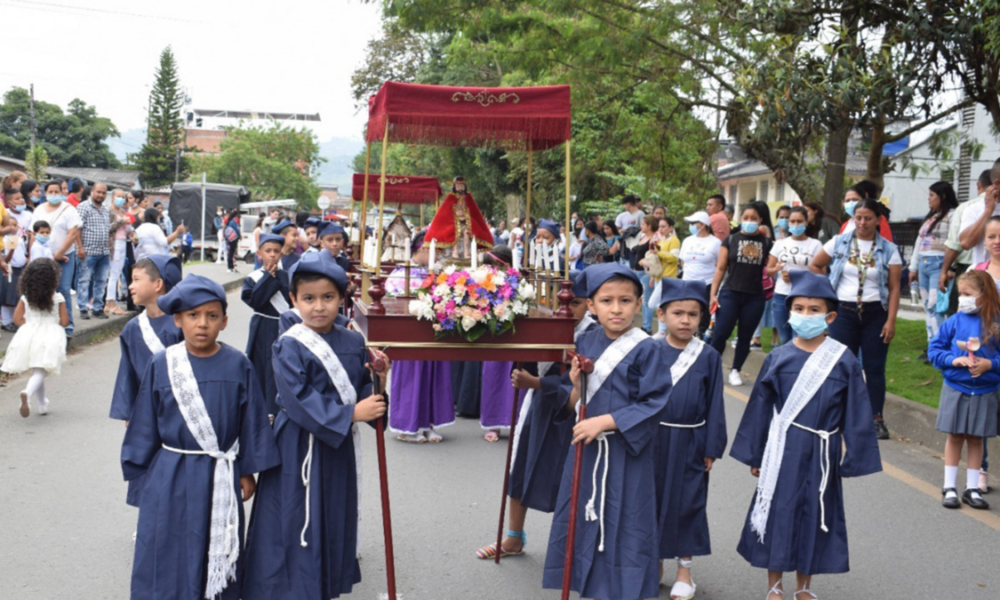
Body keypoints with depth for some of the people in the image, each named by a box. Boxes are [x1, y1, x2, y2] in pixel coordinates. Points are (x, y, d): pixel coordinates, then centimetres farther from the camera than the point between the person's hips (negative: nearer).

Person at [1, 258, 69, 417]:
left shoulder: (25, 298, 4)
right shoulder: (58, 298, -3)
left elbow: (17, 318, 3)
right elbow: (64, 321, -3)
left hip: (29, 333, 4)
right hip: (50, 336, -4)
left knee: (36, 372, 19)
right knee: (40, 372, -10)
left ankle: (42, 404, 27)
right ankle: (28, 393, -39)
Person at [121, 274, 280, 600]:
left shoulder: (238, 365, -5)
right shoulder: (162, 365, -4)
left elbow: (251, 421, 1)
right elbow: (145, 423, 4)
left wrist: (248, 471, 3)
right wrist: (140, 468, 7)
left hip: (220, 479, 0)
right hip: (171, 476, 0)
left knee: (218, 554, 11)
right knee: (168, 551, 8)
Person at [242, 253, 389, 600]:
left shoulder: (353, 343, 4)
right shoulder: (290, 347, -13)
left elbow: (361, 390, 11)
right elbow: (298, 399, -21)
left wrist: (378, 380, -11)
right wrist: (350, 414, -22)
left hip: (340, 447, 6)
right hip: (300, 449, -6)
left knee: (336, 518, 15)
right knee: (297, 521, -1)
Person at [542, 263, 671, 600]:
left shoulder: (647, 350, -12)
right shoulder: (586, 343, 4)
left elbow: (653, 405, -15)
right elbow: (572, 407, 10)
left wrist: (605, 421, -19)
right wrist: (576, 387, -12)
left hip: (625, 457, -5)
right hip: (585, 450, 6)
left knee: (623, 530, 1)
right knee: (585, 523, 13)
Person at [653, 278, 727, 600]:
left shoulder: (709, 356, -4)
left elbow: (714, 404, -1)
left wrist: (711, 447, -2)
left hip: (689, 443, -1)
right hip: (652, 438, 1)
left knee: (686, 504, 7)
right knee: (652, 500, 10)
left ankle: (684, 570, 22)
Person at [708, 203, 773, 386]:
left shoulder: (766, 242, 7)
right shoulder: (731, 240, 3)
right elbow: (720, 268, 3)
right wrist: (713, 294, -2)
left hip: (755, 297, 1)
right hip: (730, 294, -1)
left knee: (745, 336, 7)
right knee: (720, 333, -7)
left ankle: (735, 371, 21)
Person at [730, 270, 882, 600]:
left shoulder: (844, 361, -7)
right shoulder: (778, 358, -4)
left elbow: (856, 413, -2)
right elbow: (760, 407, 3)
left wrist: (853, 459, -2)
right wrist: (755, 455, 5)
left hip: (821, 455, 0)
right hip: (782, 452, 0)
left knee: (814, 517, 11)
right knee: (778, 514, 7)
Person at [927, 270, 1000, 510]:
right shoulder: (955, 321, -5)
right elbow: (934, 349, 0)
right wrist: (953, 360, -14)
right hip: (955, 389, 0)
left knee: (976, 439, 11)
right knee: (955, 437, 8)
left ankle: (972, 489, 21)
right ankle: (949, 488, 17)